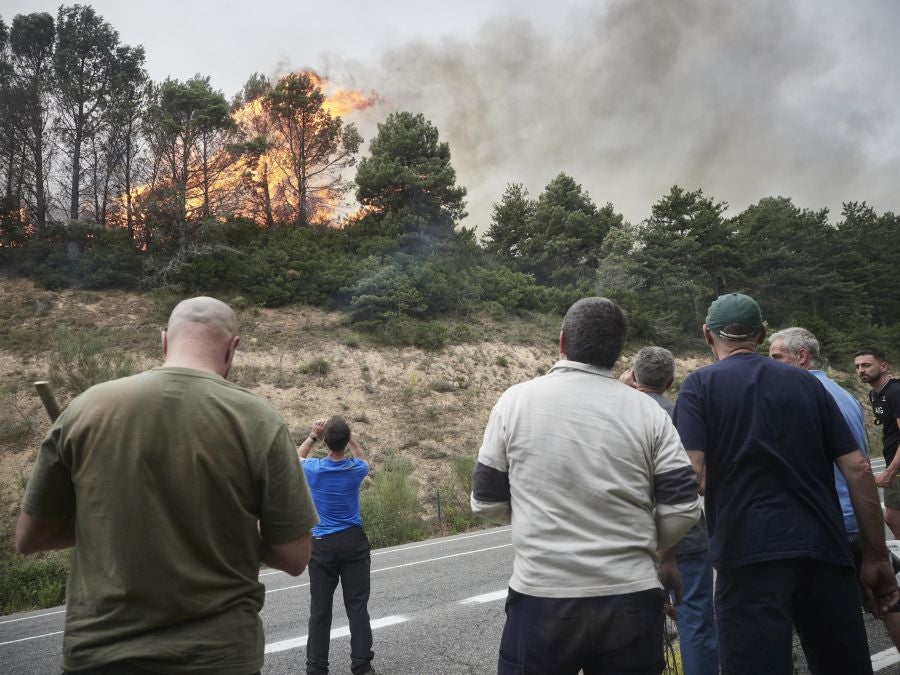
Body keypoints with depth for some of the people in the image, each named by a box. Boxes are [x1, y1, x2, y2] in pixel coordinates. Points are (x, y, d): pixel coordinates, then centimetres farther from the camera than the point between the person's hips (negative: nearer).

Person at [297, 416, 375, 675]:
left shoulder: (312, 469, -9)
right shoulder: (356, 469, -8)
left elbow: (296, 457, 16)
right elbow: (364, 460, 19)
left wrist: (313, 435, 20)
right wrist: (349, 436, 15)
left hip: (322, 546, 0)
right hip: (354, 542, 0)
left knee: (320, 610, 6)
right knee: (357, 606, 4)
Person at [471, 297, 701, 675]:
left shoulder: (516, 401, -5)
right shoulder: (648, 411, -2)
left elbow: (487, 502, 1)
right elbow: (682, 509, -2)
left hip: (541, 596, -1)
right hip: (631, 599, 1)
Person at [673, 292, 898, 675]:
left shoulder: (700, 385, 2)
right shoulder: (807, 384, 13)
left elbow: (692, 475, -11)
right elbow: (858, 470, 8)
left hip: (749, 552, -4)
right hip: (825, 549, 4)